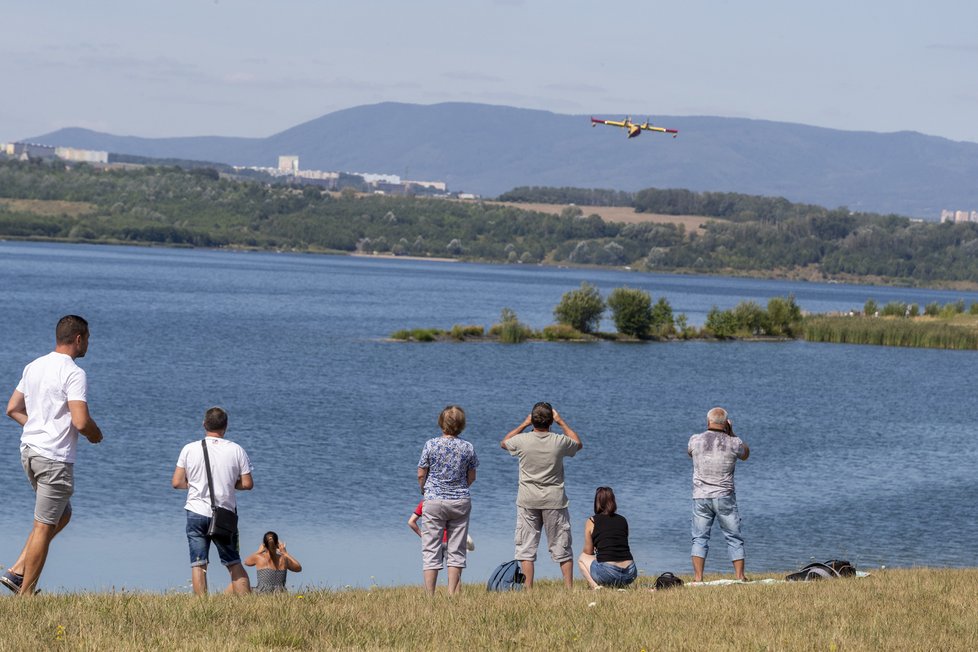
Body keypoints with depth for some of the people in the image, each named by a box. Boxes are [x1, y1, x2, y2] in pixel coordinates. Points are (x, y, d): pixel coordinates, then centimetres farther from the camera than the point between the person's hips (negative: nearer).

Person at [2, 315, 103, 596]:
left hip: (29, 451, 9)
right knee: (44, 526, -1)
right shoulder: (73, 373, -15)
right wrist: (96, 435, -2)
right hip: (55, 458, -9)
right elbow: (81, 422, -23)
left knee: (62, 515, 21)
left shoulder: (33, 367, 11)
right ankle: (26, 593, 2)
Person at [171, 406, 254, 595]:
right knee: (234, 565, 10)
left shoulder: (189, 449, -2)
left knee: (198, 565, 1)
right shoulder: (236, 450, -2)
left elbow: (177, 483, -2)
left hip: (197, 513, -1)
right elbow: (247, 484, -2)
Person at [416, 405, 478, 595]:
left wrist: (424, 490, 19)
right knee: (456, 550, 9)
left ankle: (430, 595, -2)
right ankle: (452, 593, 6)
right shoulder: (468, 447, -3)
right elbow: (471, 477, 7)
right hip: (461, 501, 2)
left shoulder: (431, 445, -9)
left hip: (434, 501, -2)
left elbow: (421, 474, -2)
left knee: (431, 550, 2)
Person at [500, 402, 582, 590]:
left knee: (526, 547, 4)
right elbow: (578, 444, 16)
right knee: (561, 547, 9)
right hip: (554, 501, 0)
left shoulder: (522, 440, -10)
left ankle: (529, 589, -1)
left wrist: (524, 424, 15)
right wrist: (561, 422, 18)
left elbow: (503, 443, 15)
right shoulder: (560, 442, -9)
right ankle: (569, 587, 10)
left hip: (528, 501, 0)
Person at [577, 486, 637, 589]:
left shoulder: (591, 522, 4)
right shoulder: (623, 520, 15)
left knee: (582, 558, 26)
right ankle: (620, 586, 14)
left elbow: (588, 552, 12)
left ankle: (595, 586, 2)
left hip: (607, 574, -4)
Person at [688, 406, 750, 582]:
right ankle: (740, 576, 6)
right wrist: (731, 434, 19)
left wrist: (709, 432, 23)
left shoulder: (695, 440, -2)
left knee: (699, 538, 4)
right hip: (724, 498, -1)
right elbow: (745, 454, 19)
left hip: (700, 497, 1)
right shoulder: (734, 443, -4)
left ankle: (698, 577, -5)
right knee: (734, 538, 8)